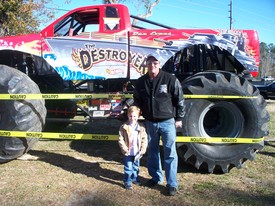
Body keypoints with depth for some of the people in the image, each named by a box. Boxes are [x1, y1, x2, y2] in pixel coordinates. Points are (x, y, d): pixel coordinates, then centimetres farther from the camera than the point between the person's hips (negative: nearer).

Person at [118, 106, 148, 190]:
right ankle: (127, 182, 15)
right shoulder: (124, 127, -8)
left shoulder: (141, 127, -2)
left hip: (137, 153, 3)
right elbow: (120, 139, -8)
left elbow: (144, 139, 0)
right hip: (128, 153, -3)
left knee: (136, 167, 20)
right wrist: (125, 149, -13)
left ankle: (135, 178, 39)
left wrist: (142, 150, -7)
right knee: (128, 168, 3)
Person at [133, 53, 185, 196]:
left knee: (170, 153, 0)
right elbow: (137, 101, 15)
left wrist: (179, 118, -3)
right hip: (150, 123, 4)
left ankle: (172, 184, 9)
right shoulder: (141, 82, 2)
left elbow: (180, 100, -4)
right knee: (152, 152, 14)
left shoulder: (170, 79, -9)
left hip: (167, 122, -4)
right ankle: (156, 177, 32)